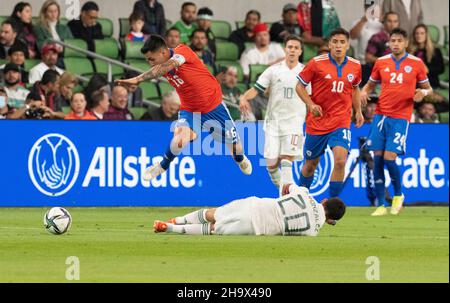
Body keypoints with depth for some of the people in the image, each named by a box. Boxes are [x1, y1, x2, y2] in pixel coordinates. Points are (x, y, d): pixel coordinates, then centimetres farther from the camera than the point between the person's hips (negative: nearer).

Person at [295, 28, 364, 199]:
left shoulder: (355, 66, 1)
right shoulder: (316, 63, -9)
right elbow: (300, 86, -1)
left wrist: (358, 111, 13)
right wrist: (311, 104, -15)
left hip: (341, 122, 1)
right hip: (317, 121, -1)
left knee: (340, 160, -20)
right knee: (311, 164, 12)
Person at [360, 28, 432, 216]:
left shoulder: (416, 64, 2)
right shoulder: (381, 63, 8)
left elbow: (428, 88, 11)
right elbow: (370, 84, 21)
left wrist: (423, 92, -12)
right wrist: (364, 92, -2)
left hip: (401, 117, -3)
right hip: (381, 115, 3)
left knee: (389, 158, -13)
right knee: (378, 158, -3)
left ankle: (398, 195, 14)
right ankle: (381, 205, 5)